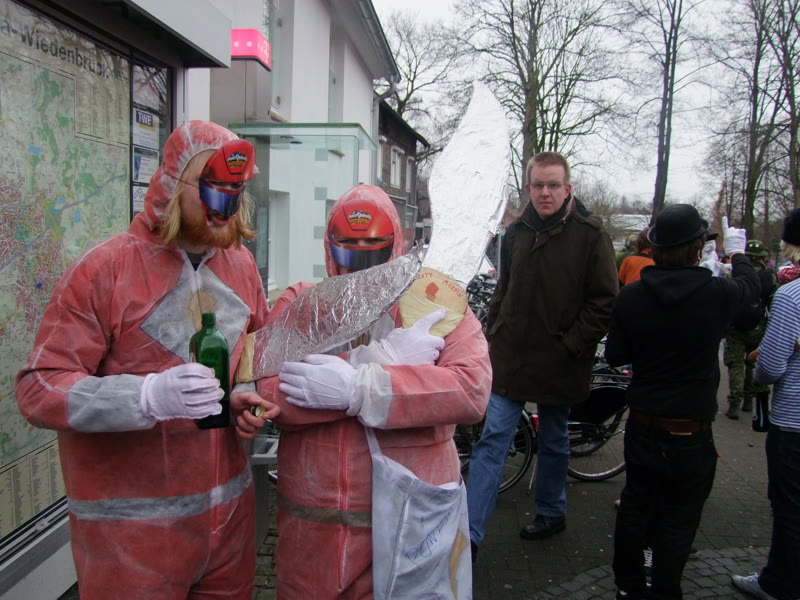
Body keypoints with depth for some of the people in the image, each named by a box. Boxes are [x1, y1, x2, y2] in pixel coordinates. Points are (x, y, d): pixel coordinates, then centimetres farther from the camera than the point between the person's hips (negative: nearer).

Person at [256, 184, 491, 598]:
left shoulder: (437, 303, -1)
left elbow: (472, 390, -18)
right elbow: (273, 396, -15)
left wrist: (356, 388, -23)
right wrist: (384, 358, -19)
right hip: (313, 522, 2)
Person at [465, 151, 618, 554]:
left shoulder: (589, 234, -7)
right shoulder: (516, 232, 7)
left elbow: (604, 301, -7)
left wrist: (571, 344, -13)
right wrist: (492, 336, 9)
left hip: (559, 364, -2)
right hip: (510, 356, 3)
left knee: (554, 442, 16)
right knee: (492, 439, -1)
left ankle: (551, 513, 38)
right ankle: (469, 533, 3)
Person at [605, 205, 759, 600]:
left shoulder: (631, 296, -11)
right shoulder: (717, 294, -16)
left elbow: (615, 356, -2)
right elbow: (750, 284, 8)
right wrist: (737, 251, 27)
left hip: (642, 427, 3)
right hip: (692, 434, -3)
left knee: (635, 505, 18)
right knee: (678, 520, 11)